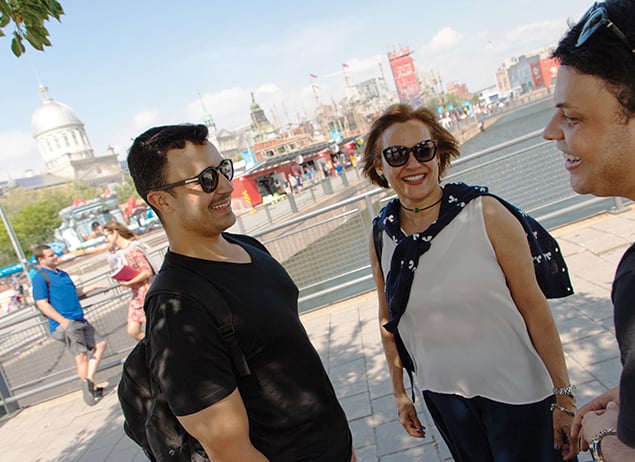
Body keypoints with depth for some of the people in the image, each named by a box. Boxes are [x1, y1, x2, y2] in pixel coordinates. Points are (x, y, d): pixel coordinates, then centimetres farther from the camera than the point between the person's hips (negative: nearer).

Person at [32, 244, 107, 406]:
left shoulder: (62, 274, 20)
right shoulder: (40, 277, -7)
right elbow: (42, 304, -14)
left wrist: (92, 287, 24)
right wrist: (62, 320, -21)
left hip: (79, 320, 9)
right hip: (66, 324, -9)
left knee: (100, 344, 9)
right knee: (81, 354, -10)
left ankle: (89, 380, 13)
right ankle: (89, 389, 1)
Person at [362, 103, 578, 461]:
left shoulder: (485, 214, -14)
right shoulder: (381, 237, -5)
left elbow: (532, 303, -12)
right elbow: (390, 321, 5)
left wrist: (564, 395, -9)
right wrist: (400, 392, 11)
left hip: (517, 392, -2)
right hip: (443, 397, 3)